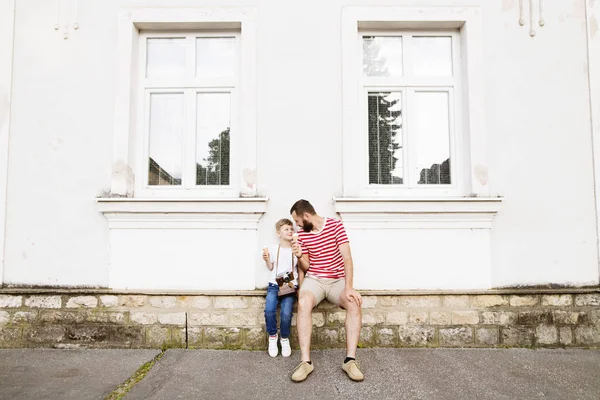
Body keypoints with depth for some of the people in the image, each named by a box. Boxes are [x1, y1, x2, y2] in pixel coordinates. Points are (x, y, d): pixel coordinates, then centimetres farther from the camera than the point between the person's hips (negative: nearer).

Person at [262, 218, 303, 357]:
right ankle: (272, 336, 3)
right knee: (269, 310, -24)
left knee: (286, 313, -22)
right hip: (274, 284, 1)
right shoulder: (273, 248, 9)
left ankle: (285, 339, 5)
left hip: (290, 285, -1)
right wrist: (267, 259, -2)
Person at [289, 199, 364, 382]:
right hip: (314, 279, 1)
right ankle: (305, 361, -30)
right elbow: (306, 267, 9)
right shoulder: (302, 234, 4)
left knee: (354, 303, -32)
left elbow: (347, 258, -12)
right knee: (303, 303, -32)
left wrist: (348, 287, -24)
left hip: (338, 280, -1)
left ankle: (350, 360, -27)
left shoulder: (335, 225, -7)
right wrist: (299, 257, -14)